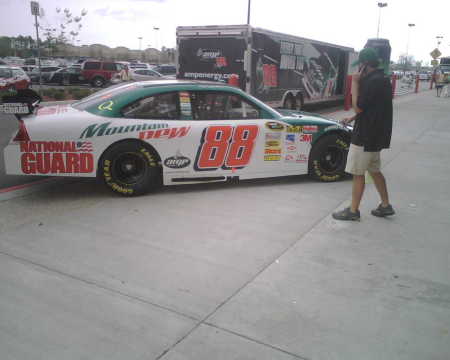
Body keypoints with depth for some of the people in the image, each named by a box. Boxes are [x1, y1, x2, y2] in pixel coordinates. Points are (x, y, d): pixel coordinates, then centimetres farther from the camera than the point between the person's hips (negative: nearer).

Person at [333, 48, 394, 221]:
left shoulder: (373, 82, -20)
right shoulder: (382, 79, 12)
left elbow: (358, 107, -19)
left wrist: (355, 84, -14)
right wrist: (353, 118, 16)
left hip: (366, 135, -10)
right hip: (376, 134, 10)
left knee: (358, 173, -1)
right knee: (374, 170, 19)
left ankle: (353, 210, 9)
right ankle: (385, 205, 26)